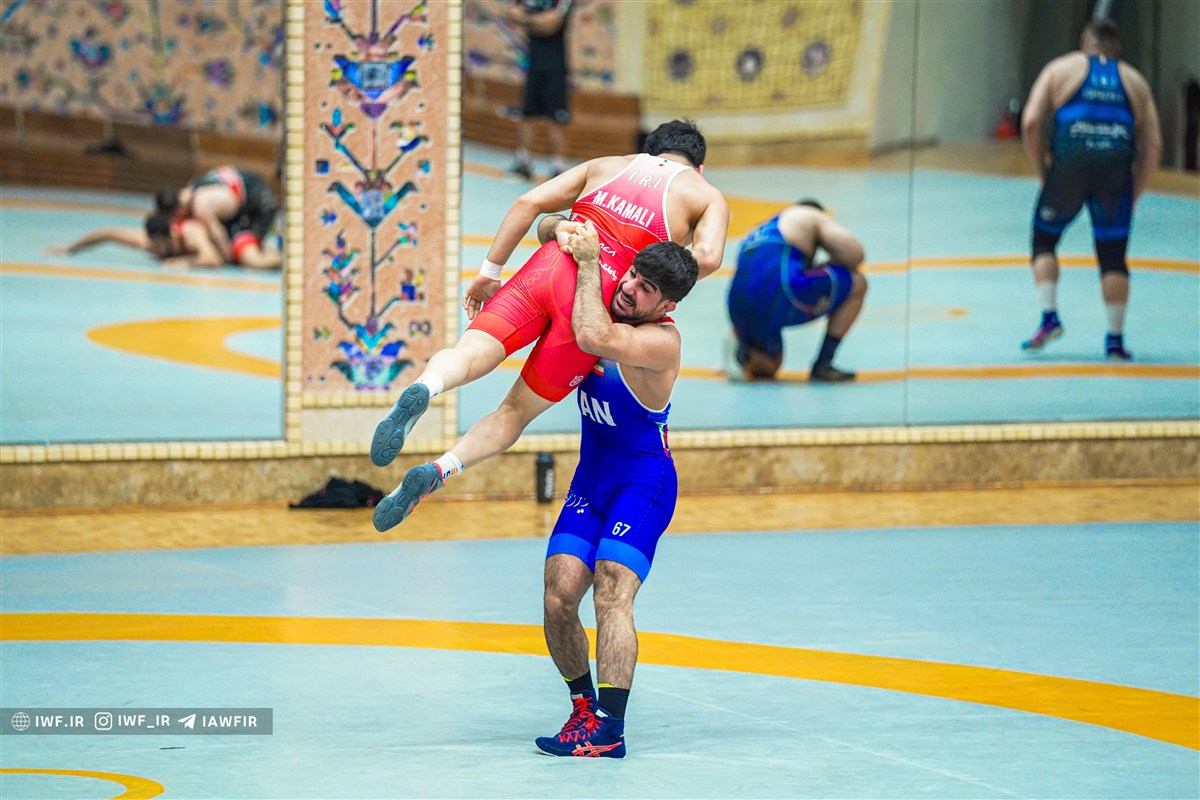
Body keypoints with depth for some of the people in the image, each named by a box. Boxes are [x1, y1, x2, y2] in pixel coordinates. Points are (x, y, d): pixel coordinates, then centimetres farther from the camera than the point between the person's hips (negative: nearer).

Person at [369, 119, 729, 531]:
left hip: (551, 265, 1)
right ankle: (435, 473, -20)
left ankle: (422, 392, -52)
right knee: (516, 411, 6)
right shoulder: (708, 197, 21)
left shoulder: (605, 165, 29)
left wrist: (489, 272, 18)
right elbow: (707, 256, -2)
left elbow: (529, 203, 16)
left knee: (472, 351, -15)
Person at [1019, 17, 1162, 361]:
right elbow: (1153, 144, 11)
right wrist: (1133, 195, 15)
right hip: (1116, 168, 1)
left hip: (1069, 163, -1)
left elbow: (1031, 123, 3)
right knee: (1113, 257, 10)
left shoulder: (1061, 69, 17)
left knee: (1044, 241, 17)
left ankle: (1049, 317, 3)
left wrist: (1043, 173, 10)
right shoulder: (1134, 80, 22)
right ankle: (1115, 339, 8)